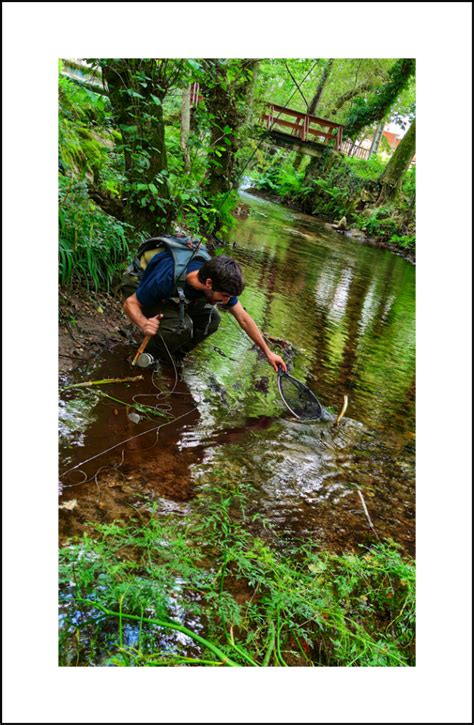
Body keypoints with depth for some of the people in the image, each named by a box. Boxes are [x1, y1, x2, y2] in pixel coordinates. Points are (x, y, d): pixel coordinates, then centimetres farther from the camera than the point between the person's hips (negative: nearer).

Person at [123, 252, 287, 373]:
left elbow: (244, 319, -15)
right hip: (154, 301, -5)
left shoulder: (220, 282, -26)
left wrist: (268, 353, -11)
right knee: (183, 326, -34)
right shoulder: (167, 278, -42)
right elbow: (130, 303, -29)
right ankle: (147, 355, -8)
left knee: (212, 319, -19)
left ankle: (174, 354, -1)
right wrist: (145, 324, -51)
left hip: (179, 300, 6)